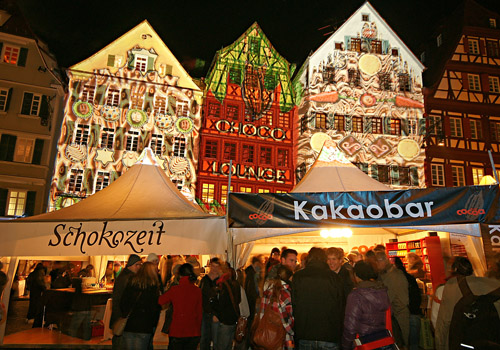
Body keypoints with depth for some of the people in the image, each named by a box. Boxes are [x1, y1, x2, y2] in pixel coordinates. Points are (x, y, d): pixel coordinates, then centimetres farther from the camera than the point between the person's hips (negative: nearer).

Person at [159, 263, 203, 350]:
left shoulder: (174, 289, -10)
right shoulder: (198, 291, -4)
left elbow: (160, 301, 6)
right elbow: (200, 313, 4)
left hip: (177, 333, -2)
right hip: (193, 333, 2)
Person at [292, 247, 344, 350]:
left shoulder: (297, 277, -5)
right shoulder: (334, 277, -7)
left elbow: (293, 305, 0)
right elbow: (341, 307, 0)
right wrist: (338, 332, 14)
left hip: (305, 335, 1)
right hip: (329, 336, -1)